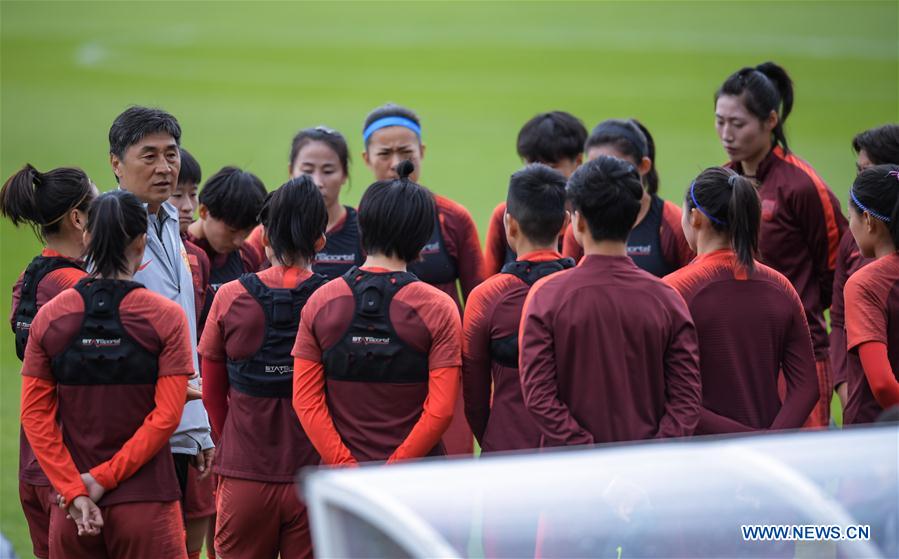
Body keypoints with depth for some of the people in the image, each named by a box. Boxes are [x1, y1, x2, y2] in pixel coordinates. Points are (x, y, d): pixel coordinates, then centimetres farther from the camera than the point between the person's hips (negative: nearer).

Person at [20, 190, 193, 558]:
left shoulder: (50, 317, 2)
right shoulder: (166, 317, -5)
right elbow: (166, 416, -11)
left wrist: (74, 491, -4)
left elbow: (35, 415, -1)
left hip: (72, 514, 3)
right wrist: (104, 479, -9)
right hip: (146, 504, -3)